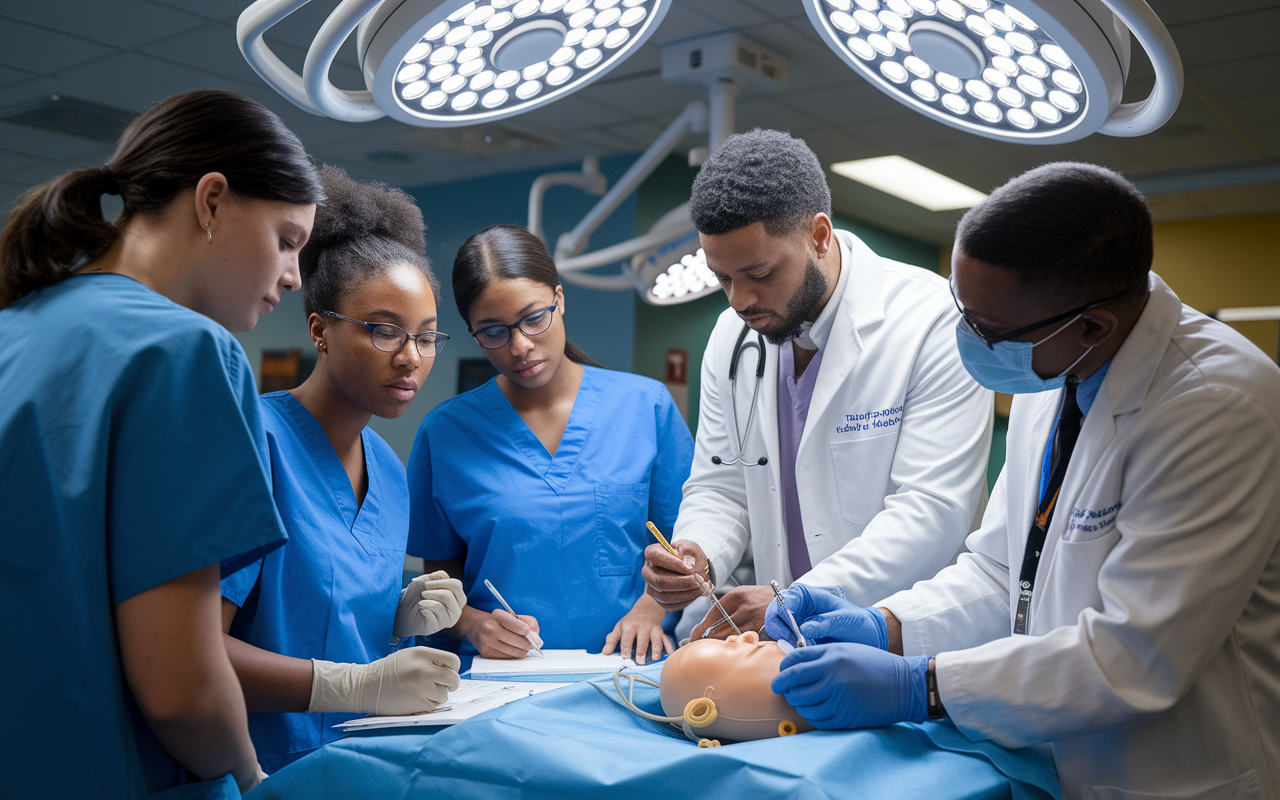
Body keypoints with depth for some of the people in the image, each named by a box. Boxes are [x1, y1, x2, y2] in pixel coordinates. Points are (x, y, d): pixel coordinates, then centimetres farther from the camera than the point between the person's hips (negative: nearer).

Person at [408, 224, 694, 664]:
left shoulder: (646, 405, 5)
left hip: (628, 668, 0)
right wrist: (474, 625, -8)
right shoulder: (443, 433, 5)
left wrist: (649, 610, -6)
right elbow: (441, 565, 11)